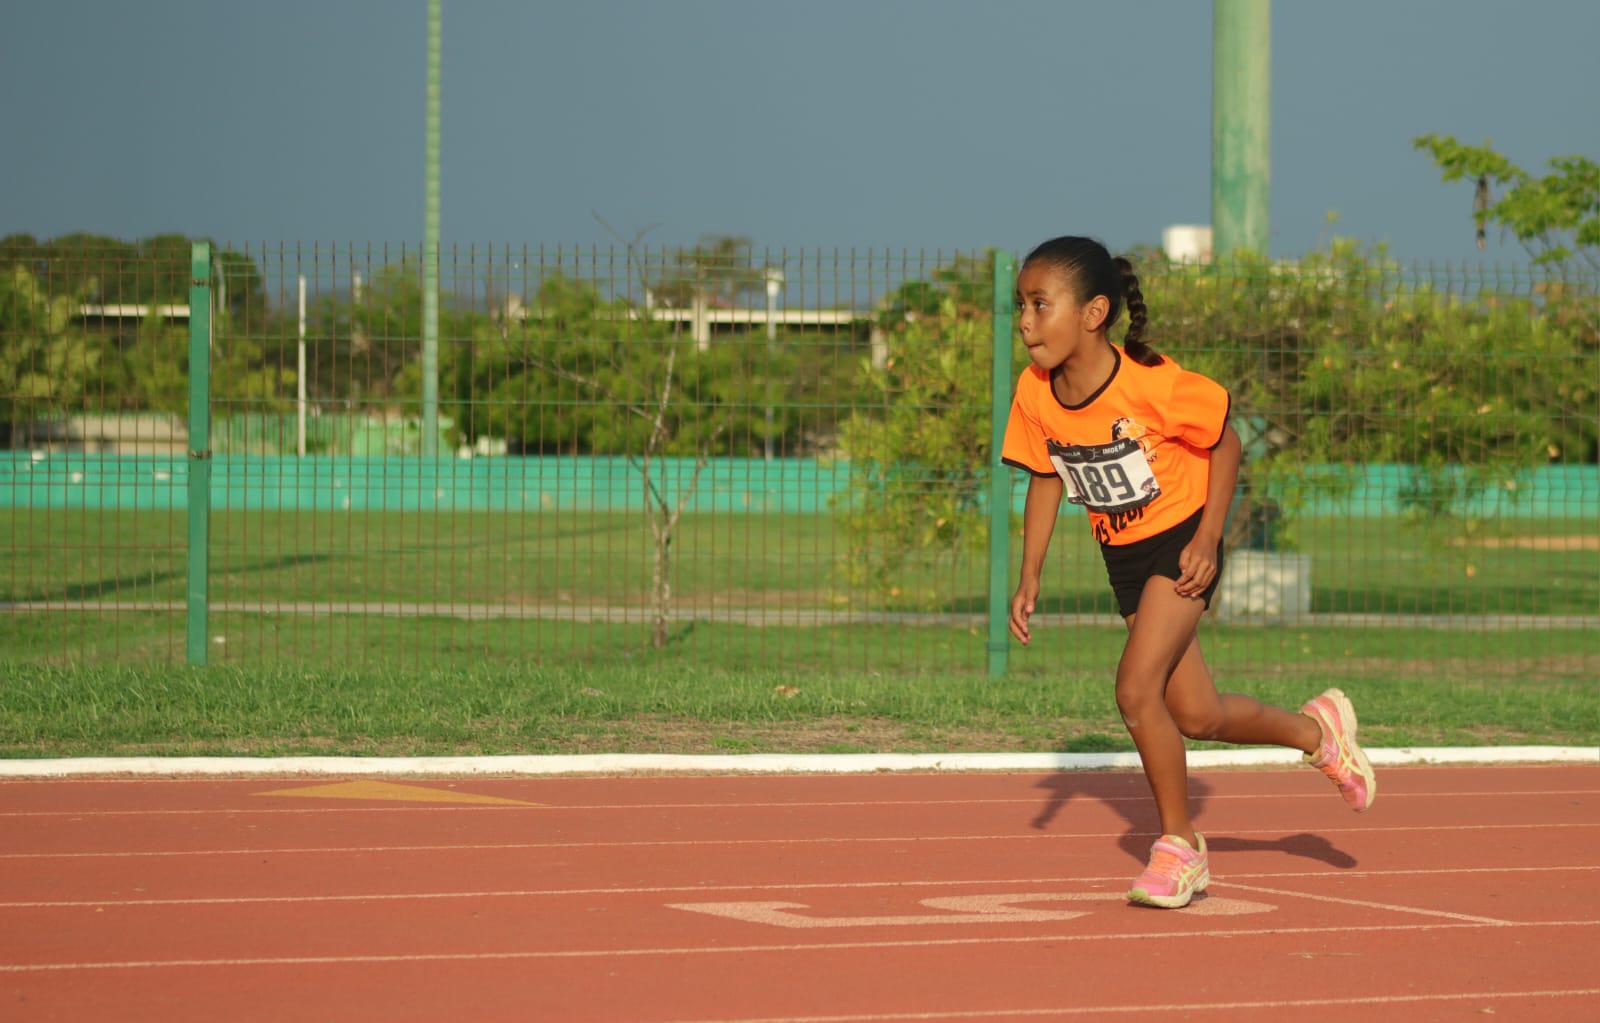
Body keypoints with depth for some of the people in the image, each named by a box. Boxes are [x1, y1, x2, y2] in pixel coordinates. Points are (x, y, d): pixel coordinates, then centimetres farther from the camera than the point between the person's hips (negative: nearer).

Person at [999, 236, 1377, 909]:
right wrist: (1030, 577, -5)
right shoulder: (1035, 393, -13)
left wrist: (1207, 538, -17)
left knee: (1136, 689, -20)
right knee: (1196, 716, 10)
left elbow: (1224, 443, -12)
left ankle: (1178, 843, 0)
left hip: (1180, 544, -6)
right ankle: (1316, 731, 38)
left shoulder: (1152, 384, -27)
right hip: (1123, 556, 6)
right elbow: (1045, 478, 2)